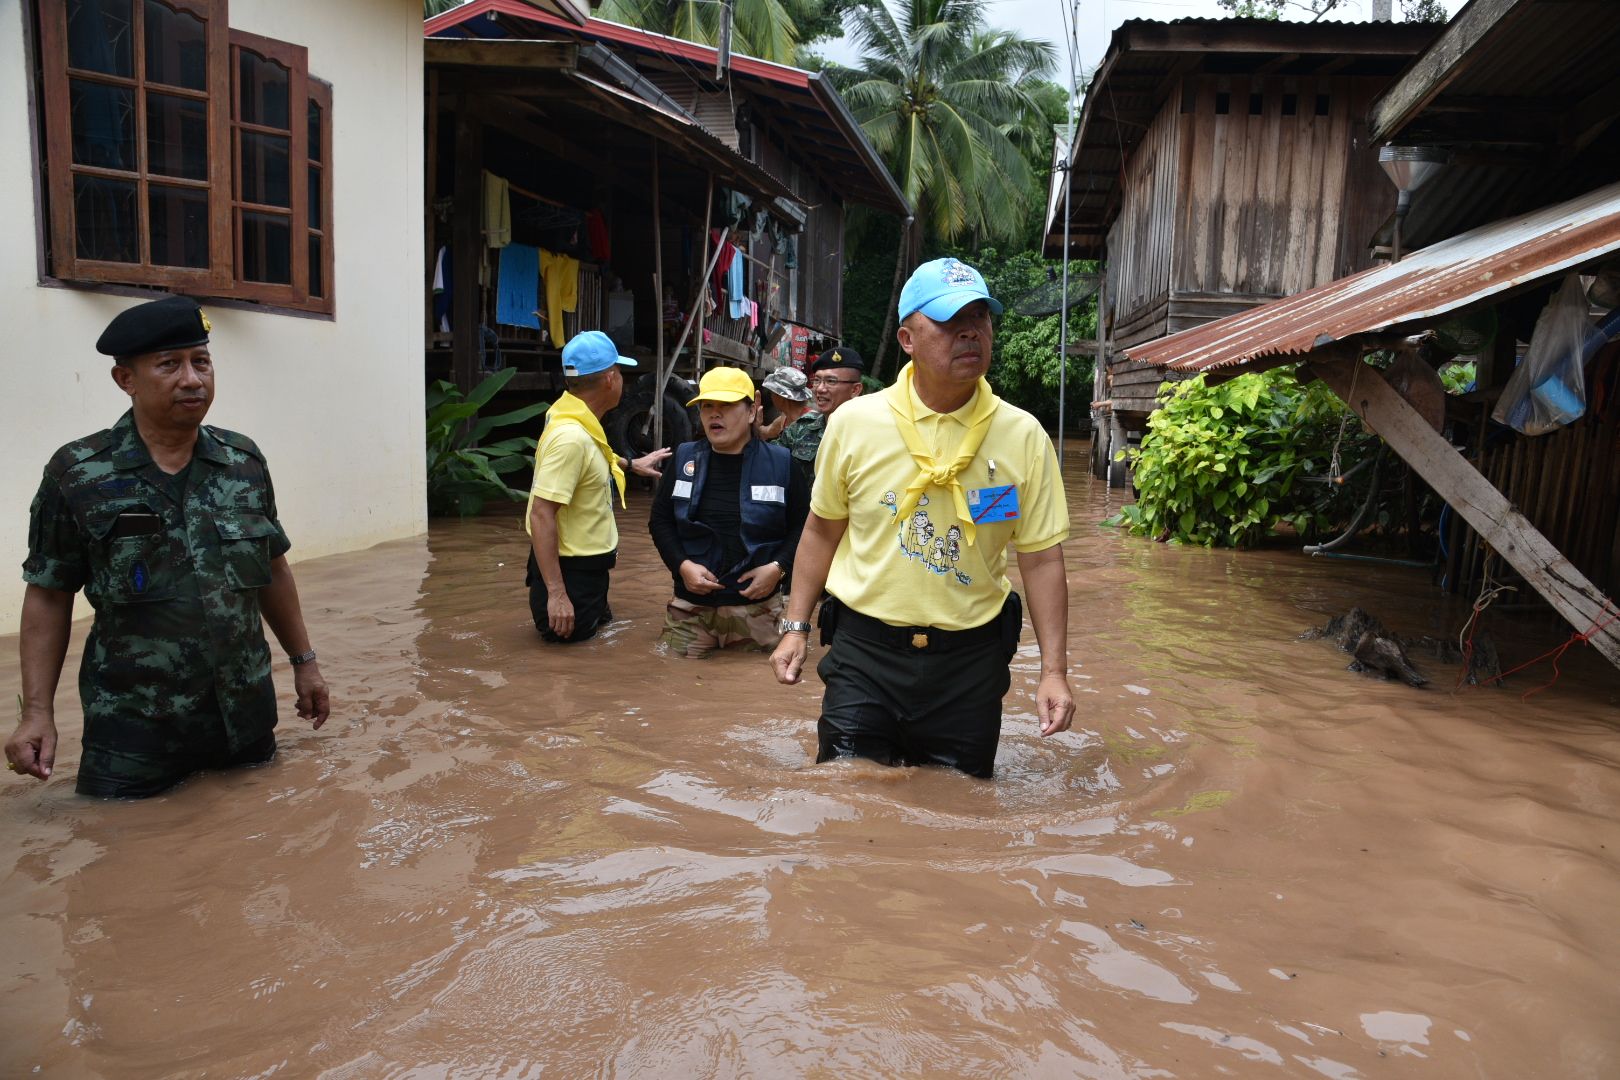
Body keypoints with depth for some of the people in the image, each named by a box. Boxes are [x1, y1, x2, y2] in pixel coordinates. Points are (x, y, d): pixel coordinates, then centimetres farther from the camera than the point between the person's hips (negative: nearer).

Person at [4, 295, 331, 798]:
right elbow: (49, 597, -1)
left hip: (247, 717, 3)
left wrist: (304, 661, 14)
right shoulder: (78, 474, -6)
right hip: (135, 730, -3)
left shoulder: (244, 461, 2)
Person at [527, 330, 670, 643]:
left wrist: (632, 464, 39)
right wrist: (556, 592, -31)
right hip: (569, 569, -10)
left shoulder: (578, 422, 1)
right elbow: (541, 516, -31)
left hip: (588, 564, 10)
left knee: (600, 622, 29)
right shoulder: (570, 436, -29)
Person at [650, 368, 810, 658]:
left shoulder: (781, 463, -3)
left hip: (757, 607, -2)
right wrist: (682, 565, -5)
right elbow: (660, 519, 10)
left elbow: (805, 525, 3)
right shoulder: (684, 459, 5)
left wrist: (779, 567, -11)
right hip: (691, 606, 2)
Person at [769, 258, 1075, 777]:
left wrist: (1054, 670, -5)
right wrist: (795, 627, 6)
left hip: (971, 658, 1)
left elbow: (1042, 559, -1)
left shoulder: (1023, 436, -3)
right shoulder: (854, 423, -3)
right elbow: (822, 531, 8)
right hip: (865, 650, 0)